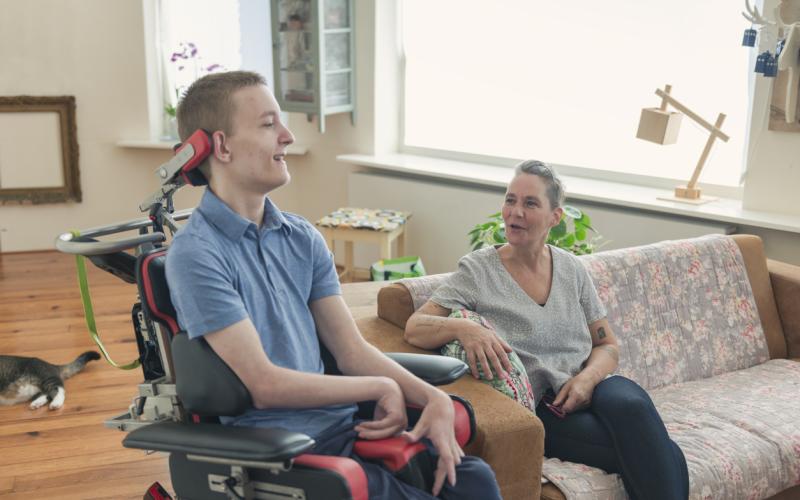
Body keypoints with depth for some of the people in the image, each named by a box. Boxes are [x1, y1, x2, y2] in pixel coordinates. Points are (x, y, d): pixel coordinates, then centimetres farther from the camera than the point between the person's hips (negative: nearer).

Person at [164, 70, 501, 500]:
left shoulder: (302, 237, 9)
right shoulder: (196, 254, -12)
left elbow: (352, 350, 7)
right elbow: (263, 385, -15)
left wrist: (432, 398, -8)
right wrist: (382, 388, -7)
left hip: (343, 425, 6)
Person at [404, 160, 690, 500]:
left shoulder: (571, 268, 9)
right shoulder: (477, 270, -3)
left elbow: (607, 346, 13)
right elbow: (414, 328, -11)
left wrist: (587, 379, -10)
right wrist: (463, 328, -32)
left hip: (589, 387, 4)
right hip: (538, 408, -4)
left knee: (631, 405, -32)